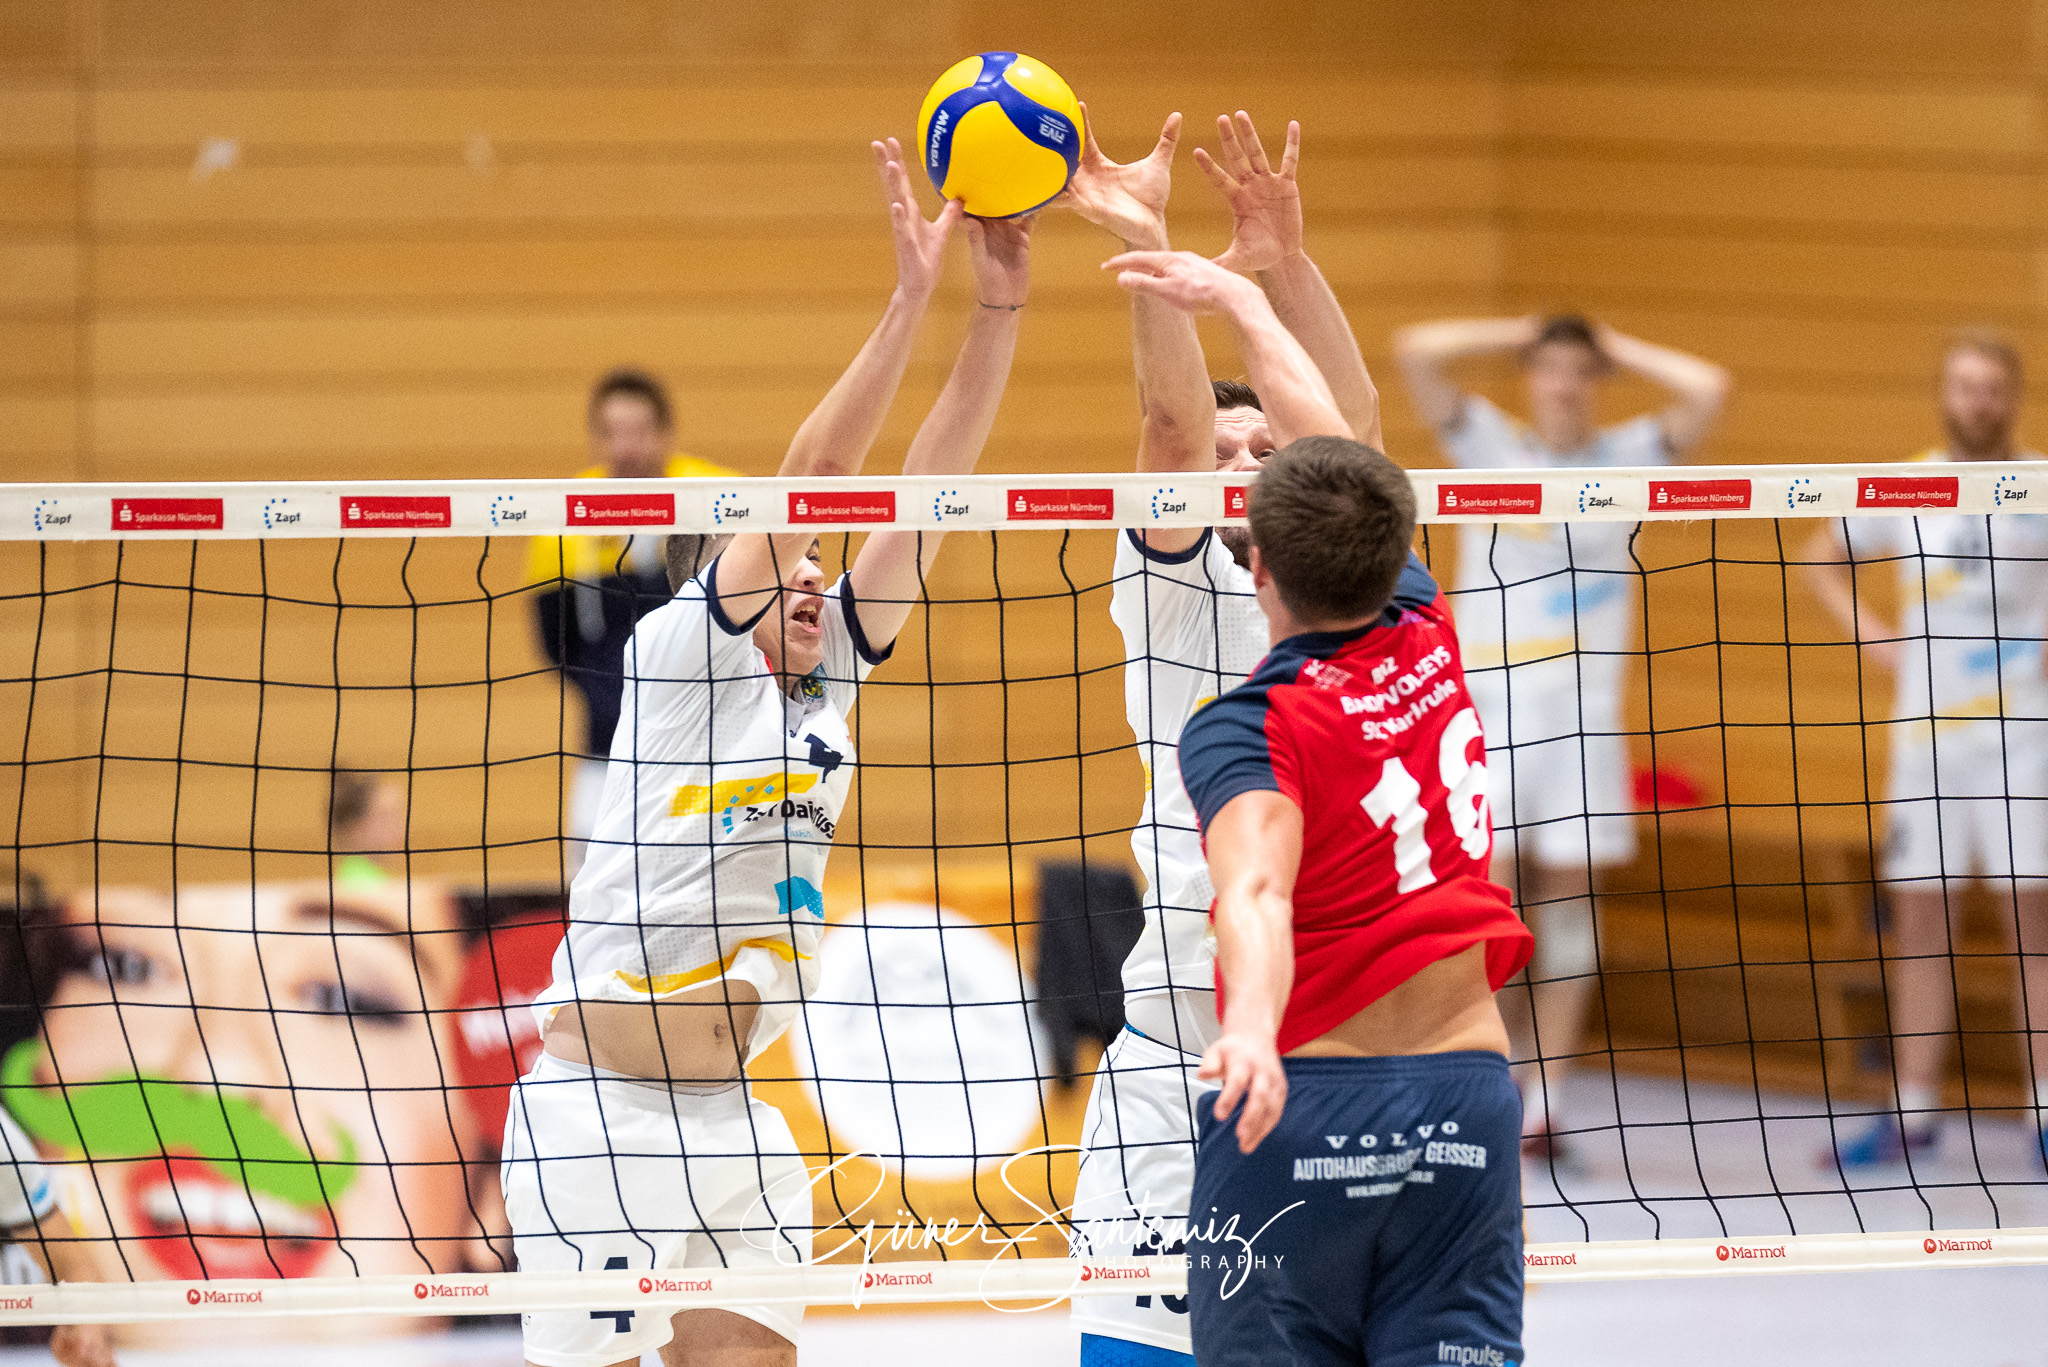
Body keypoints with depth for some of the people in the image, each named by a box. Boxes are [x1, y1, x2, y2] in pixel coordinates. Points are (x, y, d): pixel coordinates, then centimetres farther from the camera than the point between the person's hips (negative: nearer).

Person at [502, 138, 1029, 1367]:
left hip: (726, 1114, 6)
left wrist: (1001, 303, -4)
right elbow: (814, 473, -14)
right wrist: (913, 296, -18)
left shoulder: (826, 674, 10)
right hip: (596, 1110, -6)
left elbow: (931, 485, 4)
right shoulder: (677, 648, -5)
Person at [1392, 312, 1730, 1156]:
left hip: (1583, 708, 1)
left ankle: (1543, 1103, 2)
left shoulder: (1625, 459, 9)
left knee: (1570, 895, -1)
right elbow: (1416, 350, -1)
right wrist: (1518, 333, 8)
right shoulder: (1490, 446, 8)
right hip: (1491, 700, -1)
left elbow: (1706, 389, -4)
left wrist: (1616, 348, 7)